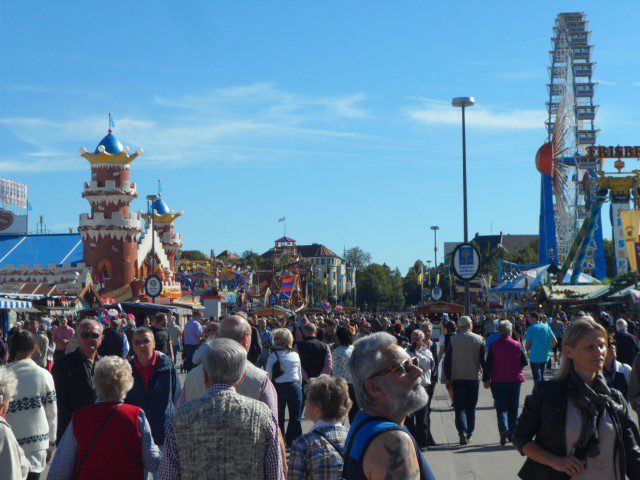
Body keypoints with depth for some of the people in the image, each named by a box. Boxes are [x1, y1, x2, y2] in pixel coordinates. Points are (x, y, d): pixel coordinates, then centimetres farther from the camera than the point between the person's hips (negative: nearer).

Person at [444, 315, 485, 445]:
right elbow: (483, 360, 2)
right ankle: (469, 434, 18)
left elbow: (447, 360, -4)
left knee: (459, 407, 0)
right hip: (474, 377, 2)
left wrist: (448, 378, 3)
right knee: (471, 407, 14)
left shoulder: (453, 339, -4)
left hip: (457, 378, -2)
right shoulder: (478, 339, -1)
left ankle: (462, 432, -18)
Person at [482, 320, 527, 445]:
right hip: (515, 380, 1)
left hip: (498, 381, -1)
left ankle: (504, 430, -21)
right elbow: (525, 362, 2)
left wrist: (486, 379, 1)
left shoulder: (494, 346, -7)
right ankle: (512, 434, 15)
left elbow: (488, 364, -6)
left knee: (501, 408, 2)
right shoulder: (517, 345, -4)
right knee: (513, 408, 12)